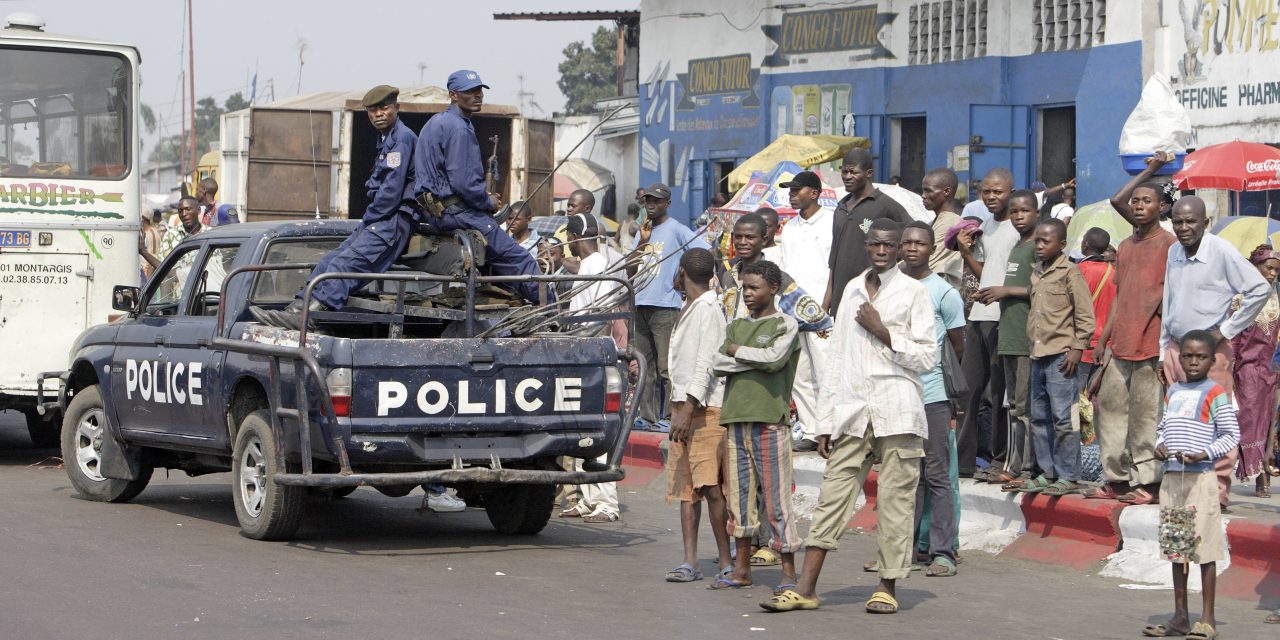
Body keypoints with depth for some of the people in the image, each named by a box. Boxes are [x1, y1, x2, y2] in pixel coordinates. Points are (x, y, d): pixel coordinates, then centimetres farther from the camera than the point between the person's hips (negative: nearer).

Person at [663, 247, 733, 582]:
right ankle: (690, 562, 1)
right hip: (684, 406, 9)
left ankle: (727, 561, -8)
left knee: (710, 485, -11)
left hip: (706, 408, -9)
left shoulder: (708, 309, -9)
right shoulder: (688, 310, 20)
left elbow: (706, 364, -17)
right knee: (685, 486, 3)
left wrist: (688, 409, -23)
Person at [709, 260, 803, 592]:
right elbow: (717, 363, 5)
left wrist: (738, 351, -1)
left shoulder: (785, 325, 2)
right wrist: (756, 359, -7)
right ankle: (742, 568, 14)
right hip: (736, 417, 6)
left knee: (776, 496, -7)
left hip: (770, 418, -6)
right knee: (738, 493, 7)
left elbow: (776, 359, -14)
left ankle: (789, 570, -4)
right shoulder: (736, 326, 18)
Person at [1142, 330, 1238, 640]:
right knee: (1175, 545, 11)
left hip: (1201, 478, -7)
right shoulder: (1173, 391, 14)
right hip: (1171, 477, 7)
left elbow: (1231, 435, -7)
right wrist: (1160, 446, 2)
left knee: (1204, 546, -4)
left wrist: (1203, 454, -19)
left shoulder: (1215, 393, -5)